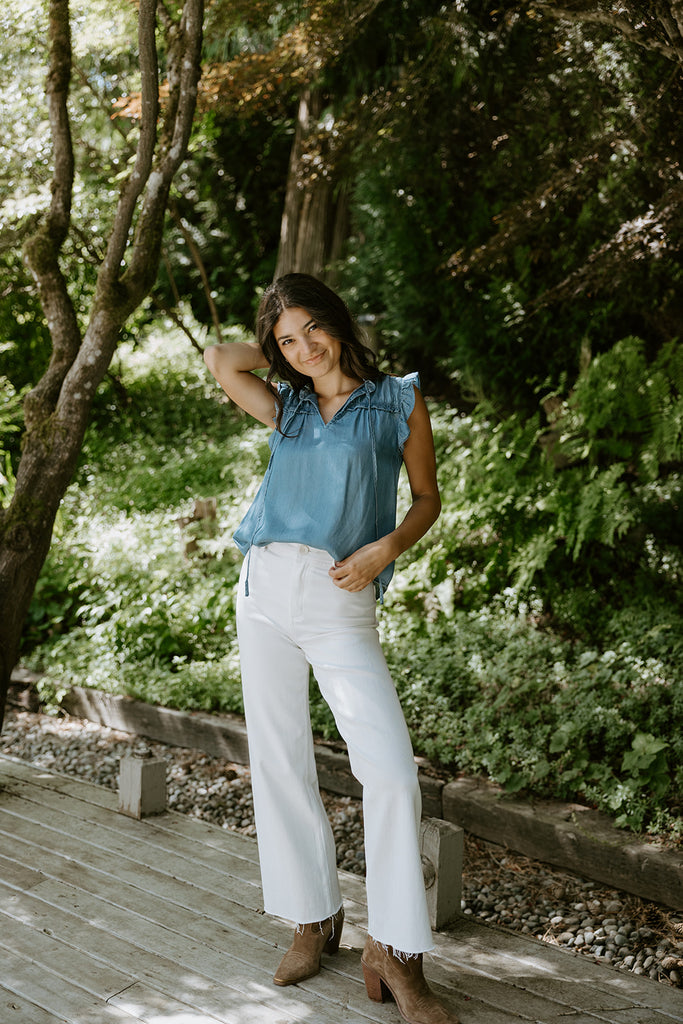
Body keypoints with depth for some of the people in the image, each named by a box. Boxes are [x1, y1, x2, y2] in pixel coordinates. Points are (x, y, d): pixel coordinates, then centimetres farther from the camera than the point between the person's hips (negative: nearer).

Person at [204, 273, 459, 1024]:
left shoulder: (399, 401, 5)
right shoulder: (287, 411, 15)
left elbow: (427, 498, 8)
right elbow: (219, 361, 6)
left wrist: (387, 547, -9)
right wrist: (281, 355, 16)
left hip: (341, 603, -4)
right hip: (267, 590, 4)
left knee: (391, 770, -16)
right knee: (278, 763, 4)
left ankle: (394, 952, -6)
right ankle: (315, 918, 19)